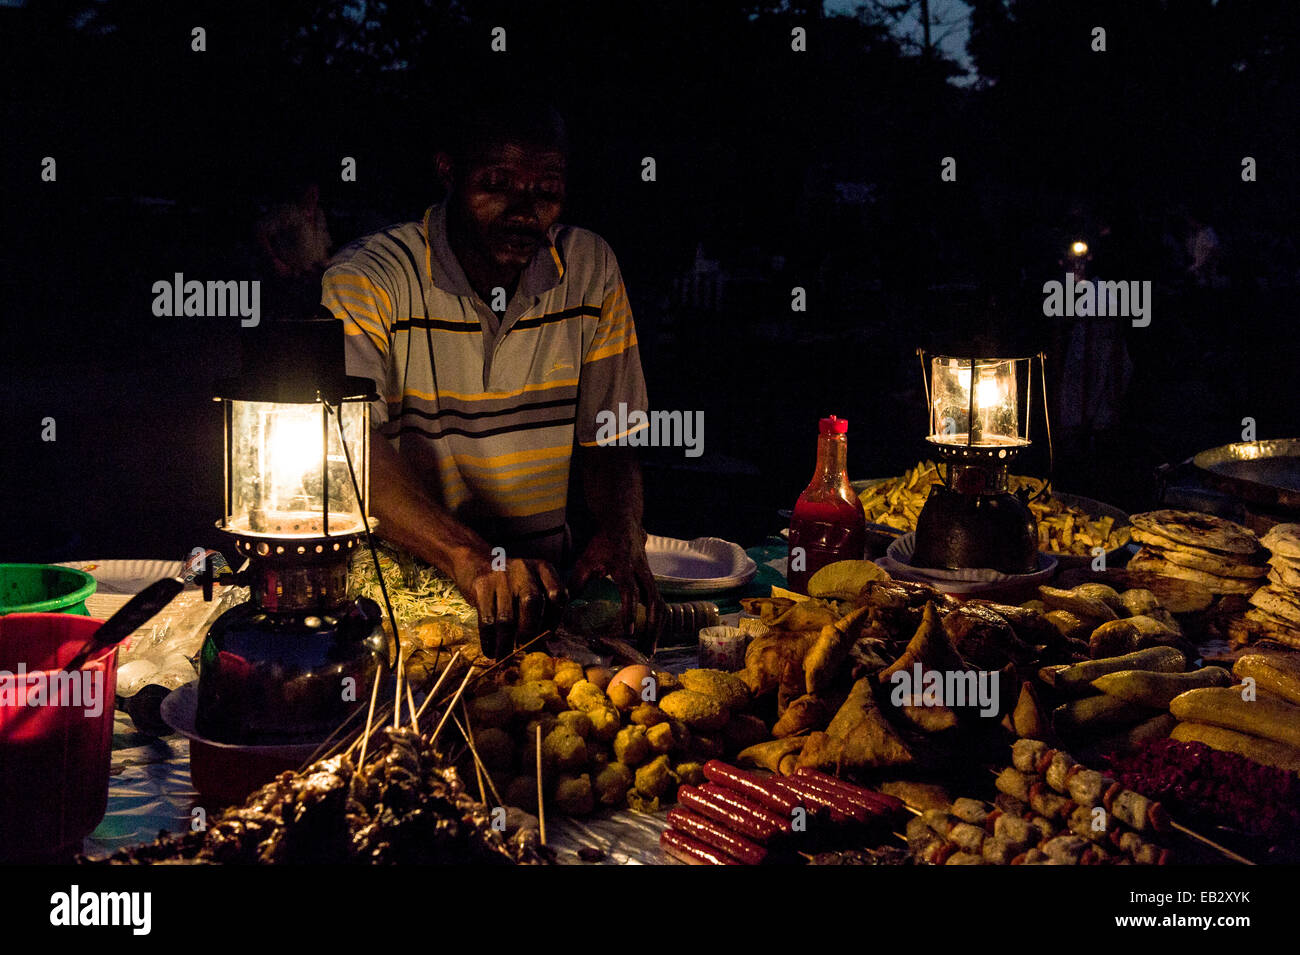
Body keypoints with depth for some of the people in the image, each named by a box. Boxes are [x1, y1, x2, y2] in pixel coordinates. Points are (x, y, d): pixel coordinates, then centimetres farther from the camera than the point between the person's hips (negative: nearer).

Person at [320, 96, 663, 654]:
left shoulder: (590, 270, 6)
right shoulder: (365, 279, -8)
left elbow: (607, 435, 9)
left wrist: (620, 533, -14)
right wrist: (469, 558, -37)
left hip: (542, 584, 4)